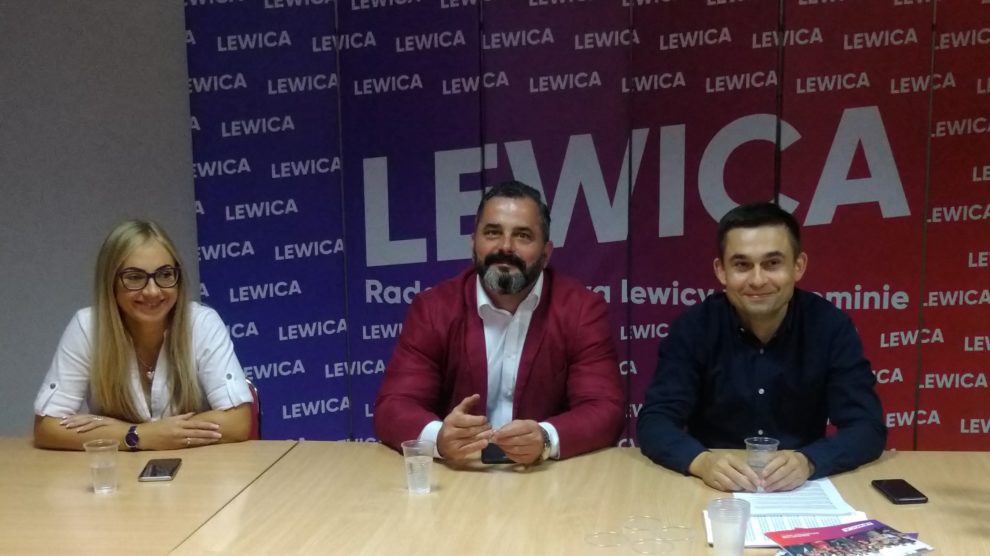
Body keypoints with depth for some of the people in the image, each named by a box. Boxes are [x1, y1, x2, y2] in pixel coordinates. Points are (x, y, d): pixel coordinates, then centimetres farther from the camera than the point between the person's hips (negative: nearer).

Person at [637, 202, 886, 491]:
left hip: (802, 491, 3)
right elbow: (654, 421, -14)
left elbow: (867, 427, -12)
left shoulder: (831, 326, -8)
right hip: (714, 492, -2)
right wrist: (701, 461, -35)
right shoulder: (693, 327, -9)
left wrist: (808, 462, -31)